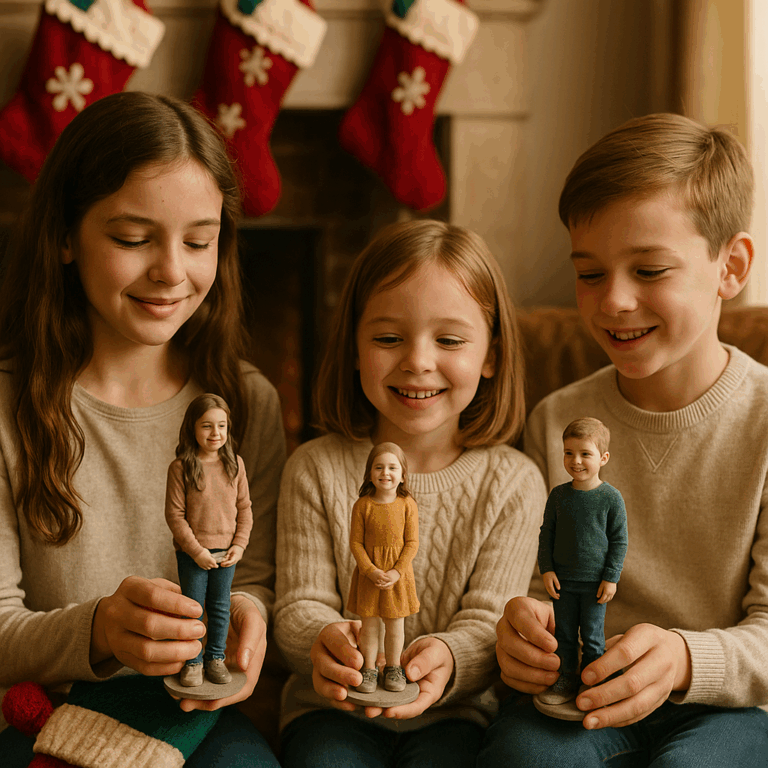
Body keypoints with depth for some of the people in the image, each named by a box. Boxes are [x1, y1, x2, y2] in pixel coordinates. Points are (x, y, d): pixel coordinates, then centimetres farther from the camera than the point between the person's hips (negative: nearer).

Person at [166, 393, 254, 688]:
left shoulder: (235, 464, -2)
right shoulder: (181, 467, -12)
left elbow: (244, 509, 3)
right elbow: (174, 514, -11)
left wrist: (239, 546, -6)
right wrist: (196, 550, -15)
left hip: (226, 551, 3)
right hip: (192, 552, -3)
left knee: (220, 607, 14)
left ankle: (215, 657, 29)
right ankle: (192, 661, 22)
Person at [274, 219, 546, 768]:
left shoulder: (514, 484, -3)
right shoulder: (315, 470, -1)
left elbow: (490, 621, -5)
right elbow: (301, 603, -1)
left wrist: (447, 660, -30)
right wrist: (321, 640, -27)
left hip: (454, 710, 0)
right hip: (333, 706, 0)